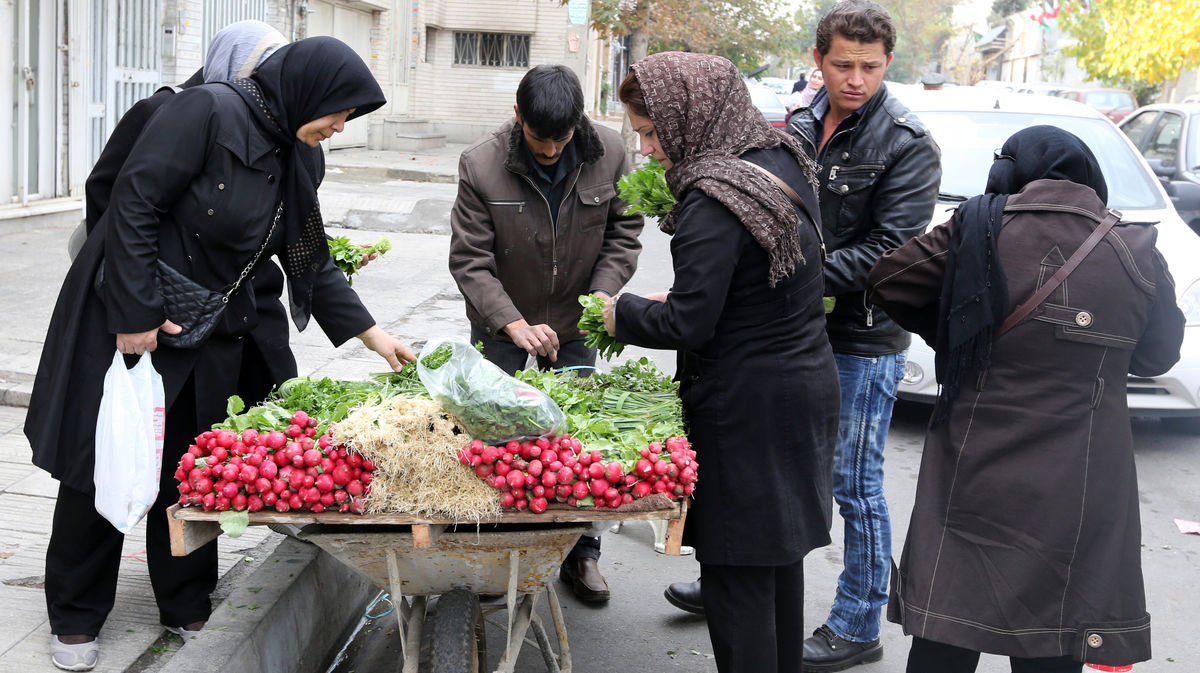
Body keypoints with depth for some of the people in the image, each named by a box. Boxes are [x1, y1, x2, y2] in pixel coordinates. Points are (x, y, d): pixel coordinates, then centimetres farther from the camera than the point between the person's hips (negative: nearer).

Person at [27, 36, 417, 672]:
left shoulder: (292, 159, 7)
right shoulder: (208, 111, -18)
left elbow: (313, 263, 12)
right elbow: (134, 203, -21)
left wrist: (373, 334, 7)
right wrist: (136, 315, -22)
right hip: (125, 319, -7)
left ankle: (188, 606, 25)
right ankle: (76, 617, 18)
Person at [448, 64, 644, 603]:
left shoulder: (608, 152, -13)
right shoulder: (481, 164, -20)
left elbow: (623, 230, 0)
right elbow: (469, 260, -17)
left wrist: (603, 292, -16)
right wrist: (514, 324, -29)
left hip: (573, 321, 2)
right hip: (501, 324, -1)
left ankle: (582, 554, 19)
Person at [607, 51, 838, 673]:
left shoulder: (714, 200, -22)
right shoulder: (780, 159, 7)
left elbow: (688, 325, -21)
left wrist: (620, 314, -4)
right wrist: (676, 299, 10)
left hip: (747, 410, -9)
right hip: (805, 387, 10)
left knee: (736, 574, 0)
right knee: (779, 555, 20)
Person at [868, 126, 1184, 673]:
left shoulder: (977, 230, -5)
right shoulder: (1137, 256, -1)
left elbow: (889, 283, 0)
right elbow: (1157, 355, 11)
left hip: (969, 482, 0)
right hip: (1076, 499, 1)